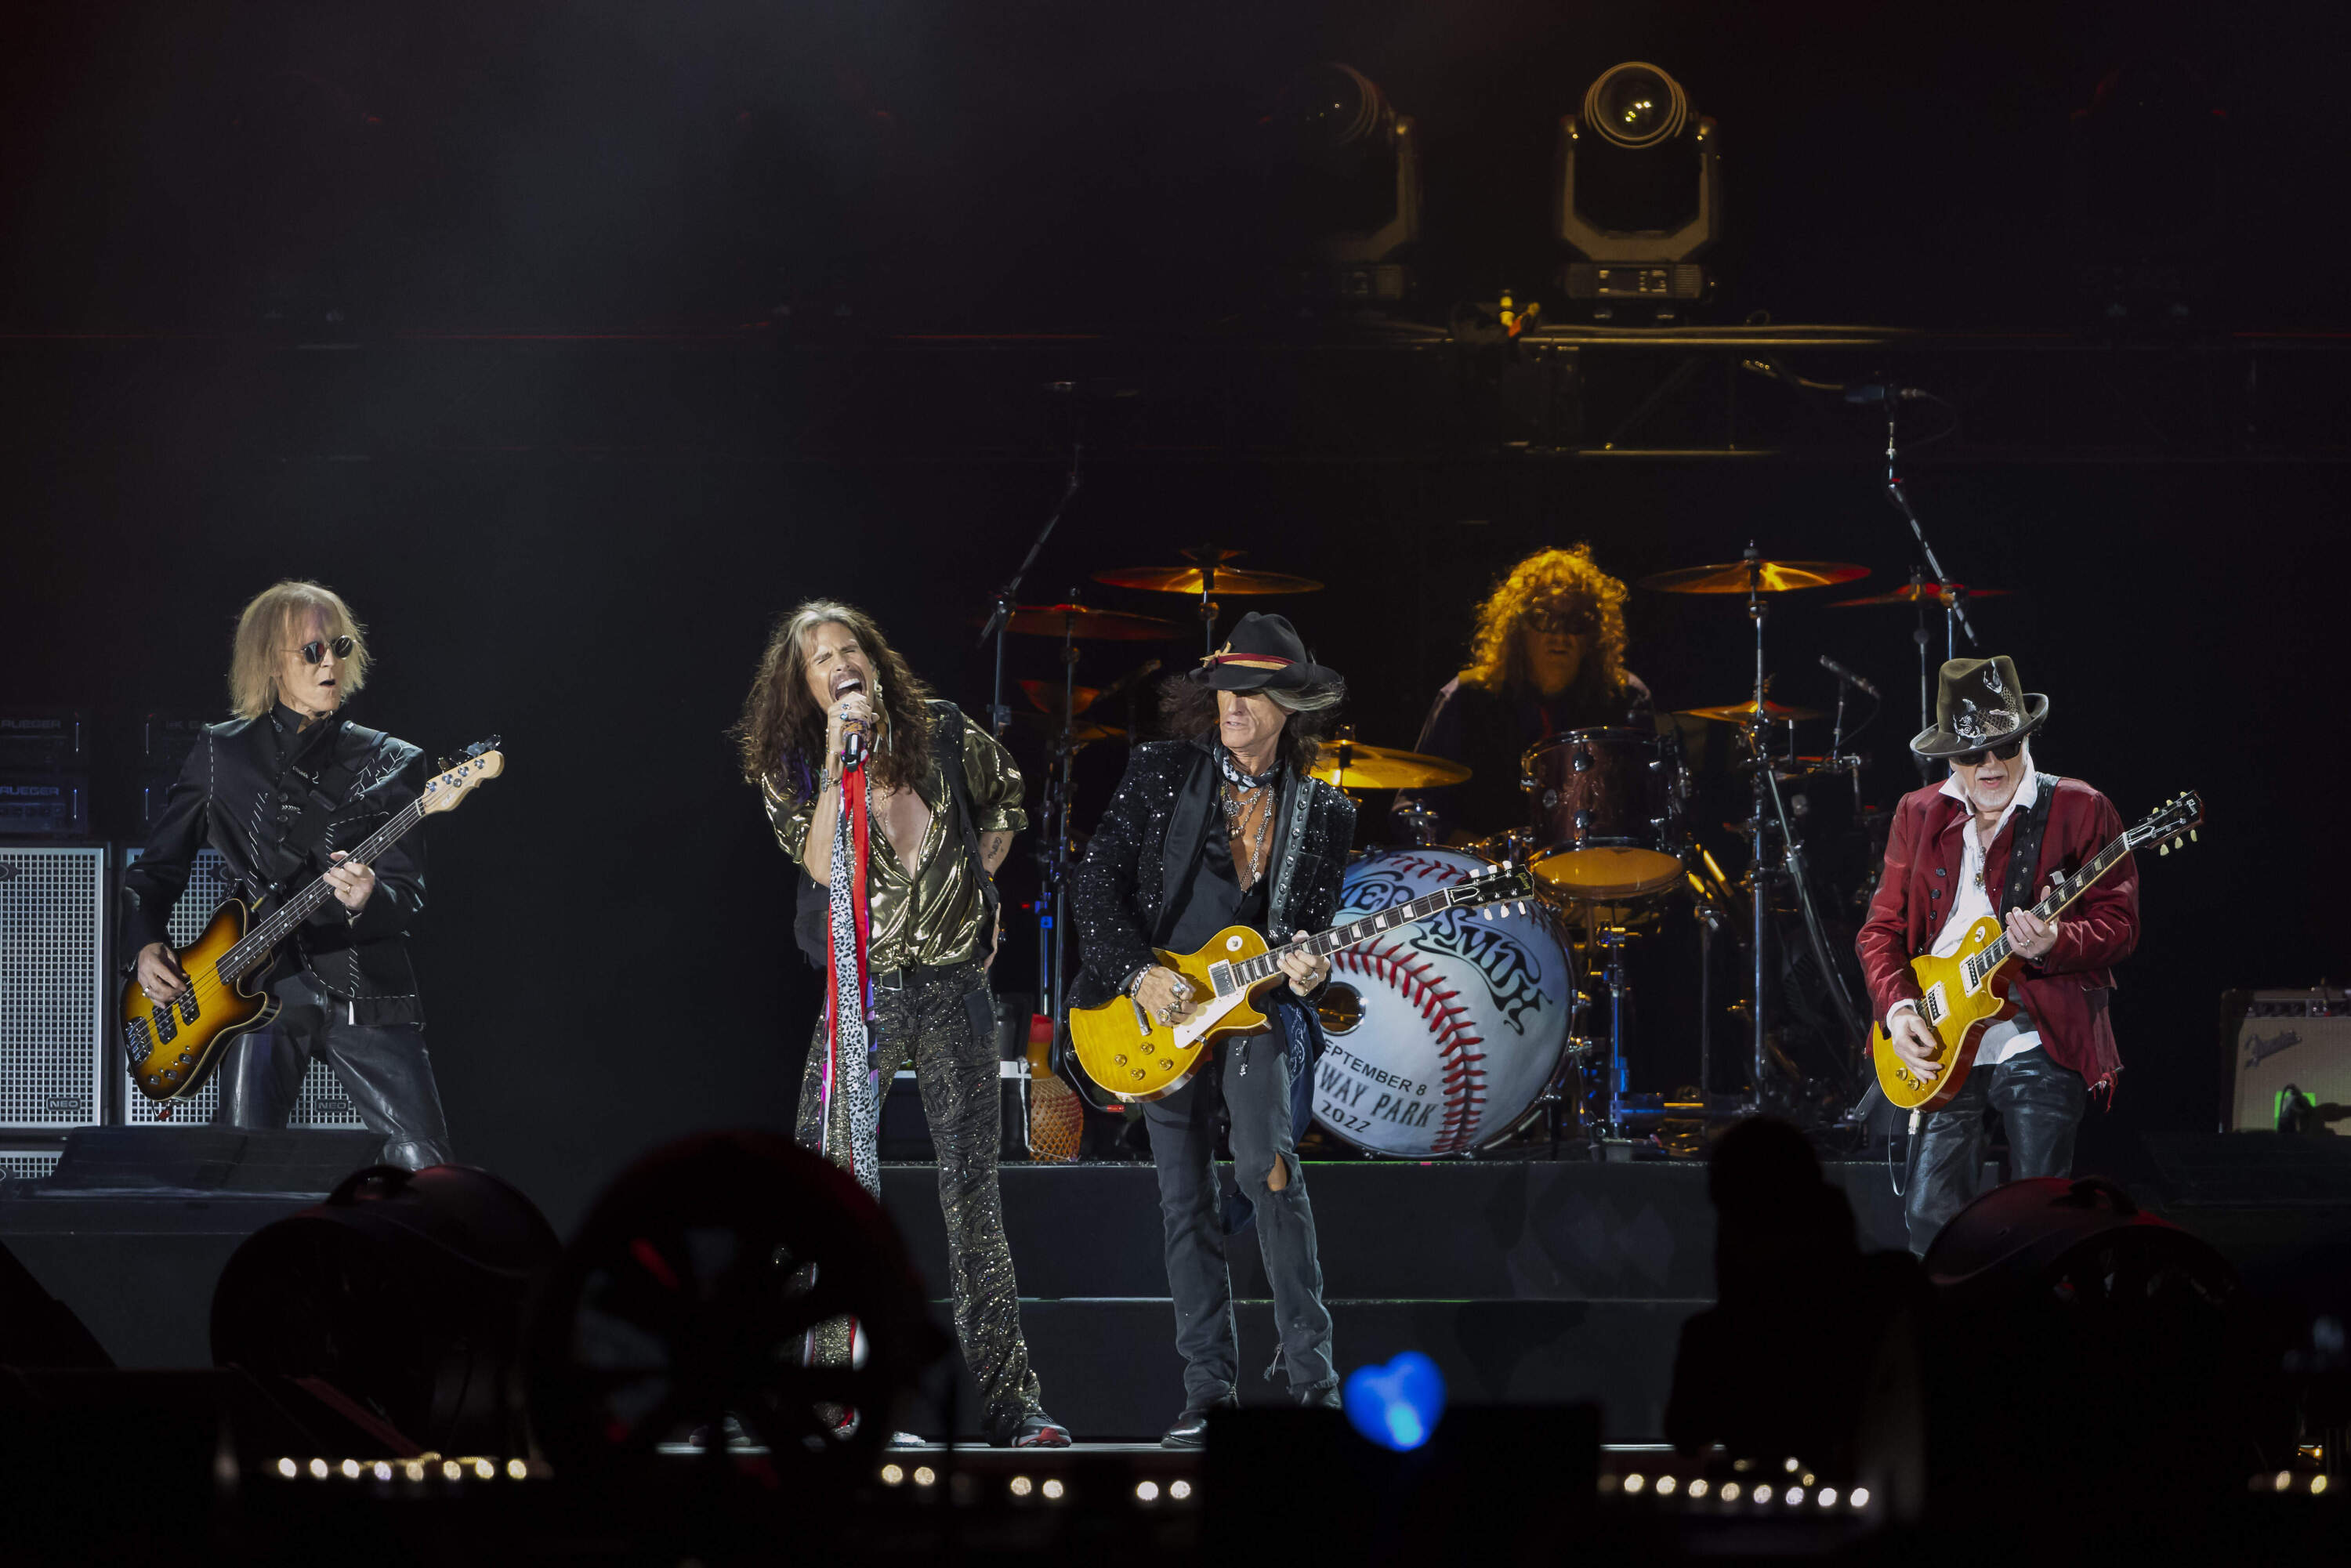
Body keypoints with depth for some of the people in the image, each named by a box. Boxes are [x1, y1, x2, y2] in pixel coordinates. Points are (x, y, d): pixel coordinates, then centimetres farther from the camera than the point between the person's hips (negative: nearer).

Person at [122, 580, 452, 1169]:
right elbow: (157, 867, 18)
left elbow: (409, 898, 0)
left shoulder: (391, 763, 8)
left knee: (422, 1164, -11)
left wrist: (367, 900, -22)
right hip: (262, 983, 0)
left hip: (365, 992, 0)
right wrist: (146, 945, 1)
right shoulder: (222, 755, 11)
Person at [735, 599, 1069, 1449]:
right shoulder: (795, 767, 0)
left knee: (972, 1191, 1)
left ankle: (1010, 1400, 3)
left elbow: (1006, 800, 24)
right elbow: (824, 864, -18)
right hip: (863, 990, -1)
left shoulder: (946, 735, 4)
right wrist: (840, 752, -20)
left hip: (954, 987, 1)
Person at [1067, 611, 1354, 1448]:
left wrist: (1305, 969, -17)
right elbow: (1095, 884, -1)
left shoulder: (1322, 813, 3)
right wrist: (1141, 973, -12)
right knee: (1187, 1204, 3)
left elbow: (1312, 928, 6)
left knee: (1266, 1162, -23)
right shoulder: (1160, 773, 0)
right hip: (1163, 1007, 1)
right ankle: (1209, 1391, 9)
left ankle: (1310, 1371, -20)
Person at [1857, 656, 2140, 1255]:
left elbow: (2120, 924, -4)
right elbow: (1882, 927, 14)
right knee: (1929, 1215, 0)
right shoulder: (1918, 815, 12)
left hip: (2040, 1043, -4)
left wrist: (2052, 944, -23)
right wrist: (1898, 1008, -3)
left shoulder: (2080, 810, 0)